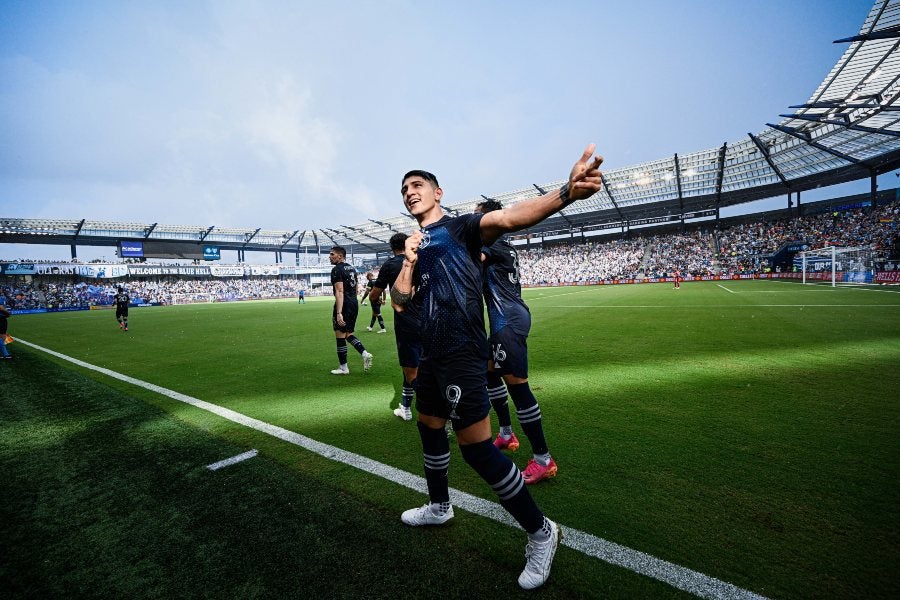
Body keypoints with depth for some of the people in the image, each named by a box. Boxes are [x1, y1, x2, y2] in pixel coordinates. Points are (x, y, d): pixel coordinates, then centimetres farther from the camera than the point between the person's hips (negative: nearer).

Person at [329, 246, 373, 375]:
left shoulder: (337, 269, -12)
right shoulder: (351, 268, 14)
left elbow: (339, 291, -22)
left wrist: (339, 313, -27)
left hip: (344, 305, -9)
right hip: (354, 304, 9)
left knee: (340, 335, 2)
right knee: (348, 334, 18)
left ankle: (343, 368, 8)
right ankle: (365, 353, 1)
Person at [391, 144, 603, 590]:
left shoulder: (461, 227, -3)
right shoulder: (414, 244, 18)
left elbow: (507, 218, -23)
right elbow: (399, 301, 11)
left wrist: (565, 193, -41)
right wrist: (409, 261, -6)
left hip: (462, 353, -8)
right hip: (431, 352, 9)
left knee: (476, 447, -7)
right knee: (428, 427, 21)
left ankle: (541, 533, 14)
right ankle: (438, 507, 46)